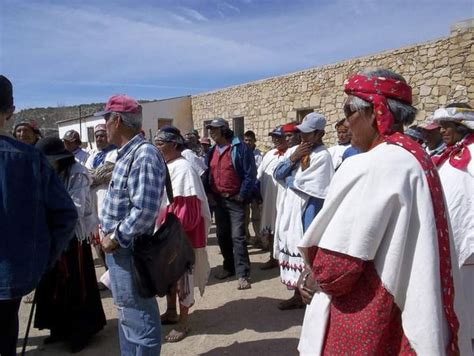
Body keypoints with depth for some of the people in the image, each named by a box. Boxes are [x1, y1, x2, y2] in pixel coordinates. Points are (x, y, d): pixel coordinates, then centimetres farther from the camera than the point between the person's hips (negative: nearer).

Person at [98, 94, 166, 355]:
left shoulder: (143, 155, -21)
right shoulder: (127, 154, 11)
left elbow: (144, 211, -28)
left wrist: (116, 239, -17)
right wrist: (109, 232, 10)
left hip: (129, 250, -10)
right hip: (121, 248, 10)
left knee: (139, 319, 5)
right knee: (128, 315, 24)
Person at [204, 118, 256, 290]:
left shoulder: (239, 148, -9)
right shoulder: (212, 151, 11)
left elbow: (250, 173, -13)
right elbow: (207, 174, 16)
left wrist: (242, 195, -14)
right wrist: (208, 192, 5)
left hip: (235, 199, -7)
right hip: (218, 200, 7)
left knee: (237, 236, -8)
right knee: (222, 235, 13)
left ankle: (243, 274, -3)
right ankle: (228, 267, 29)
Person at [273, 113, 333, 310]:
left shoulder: (322, 156, -13)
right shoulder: (293, 150, 10)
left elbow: (312, 191, -18)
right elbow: (277, 174, 6)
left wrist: (287, 179, -3)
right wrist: (292, 159, -8)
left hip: (305, 210, -7)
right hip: (288, 207, 8)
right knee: (290, 249, 14)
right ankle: (297, 295, 29)